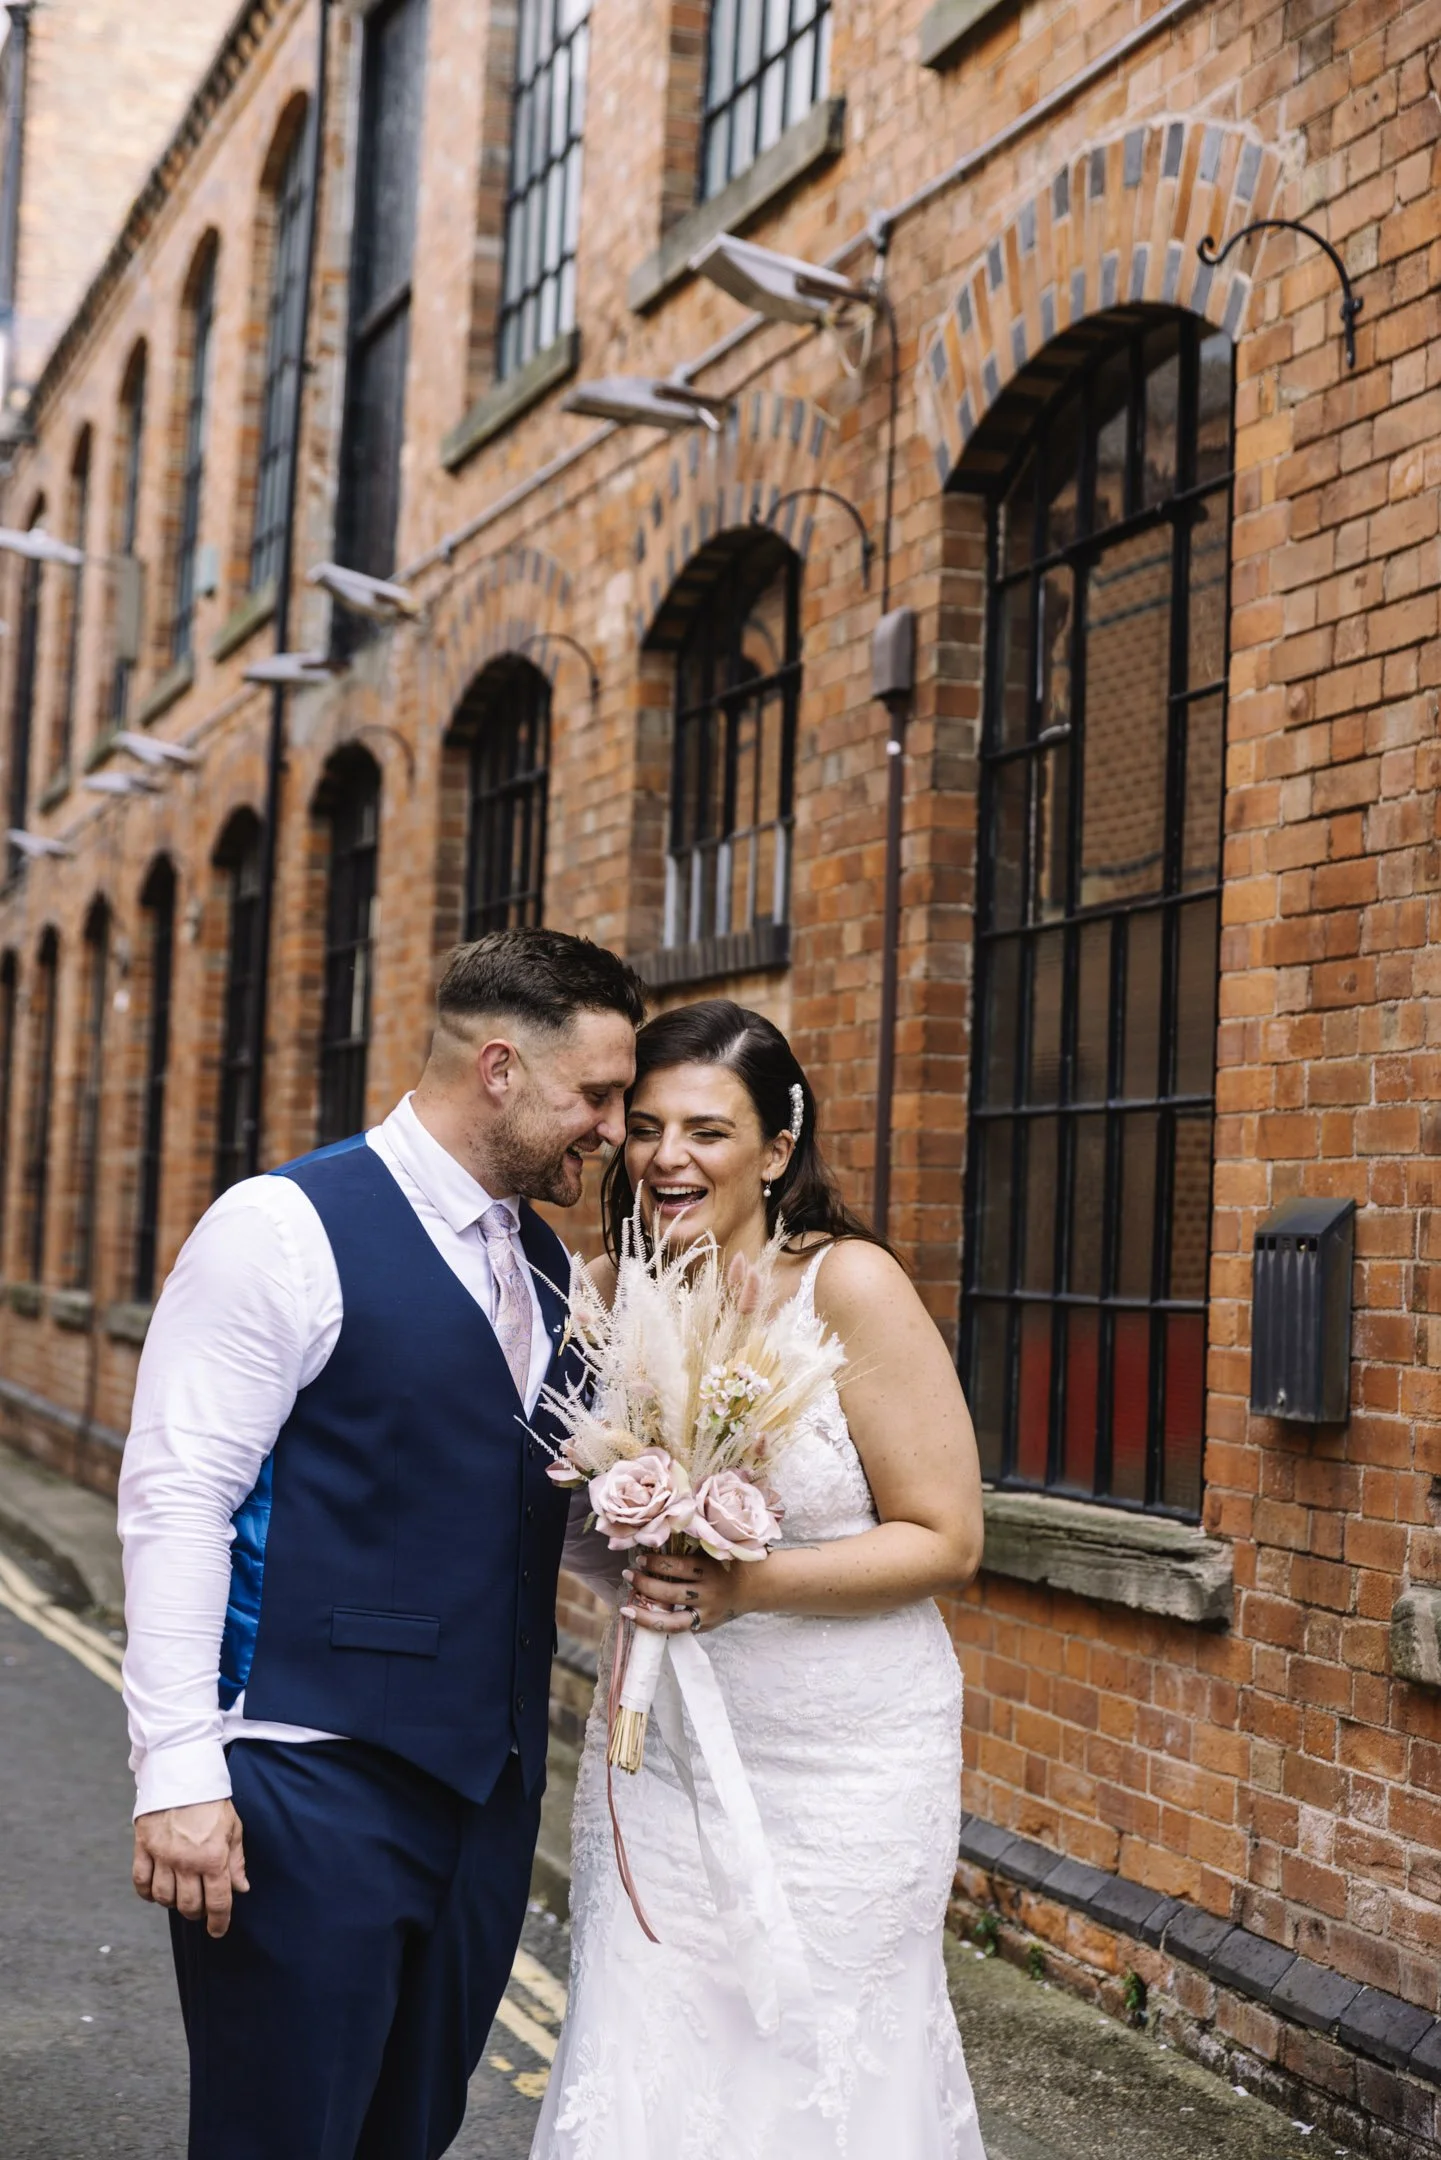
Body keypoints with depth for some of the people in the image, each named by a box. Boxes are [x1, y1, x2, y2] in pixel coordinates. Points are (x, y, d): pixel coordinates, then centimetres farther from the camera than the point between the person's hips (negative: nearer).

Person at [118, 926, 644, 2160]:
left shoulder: (547, 1268, 12)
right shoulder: (286, 1229, -11)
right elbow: (174, 1497, -14)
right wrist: (179, 1767, -20)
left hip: (488, 1782, 7)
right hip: (309, 1783, -7)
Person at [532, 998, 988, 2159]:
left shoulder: (847, 1285, -15)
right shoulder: (612, 1291, 0)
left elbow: (946, 1538, -13)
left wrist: (750, 1586, -23)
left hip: (841, 1763, -4)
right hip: (659, 1750, 4)